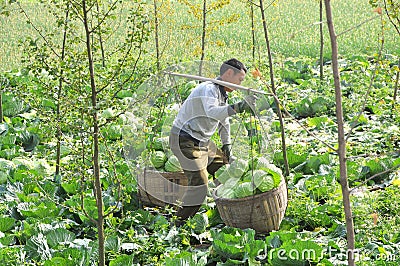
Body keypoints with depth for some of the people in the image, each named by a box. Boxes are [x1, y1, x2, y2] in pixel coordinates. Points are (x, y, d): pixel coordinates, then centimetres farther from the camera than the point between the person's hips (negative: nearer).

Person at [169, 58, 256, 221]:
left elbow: (224, 118, 27)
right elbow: (212, 112, -43)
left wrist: (226, 144, 25)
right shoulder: (209, 89, -21)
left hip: (202, 140, 10)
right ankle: (180, 222, -7)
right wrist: (238, 107, -52)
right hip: (185, 140, -10)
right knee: (199, 183, -17)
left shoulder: (222, 93, 12)